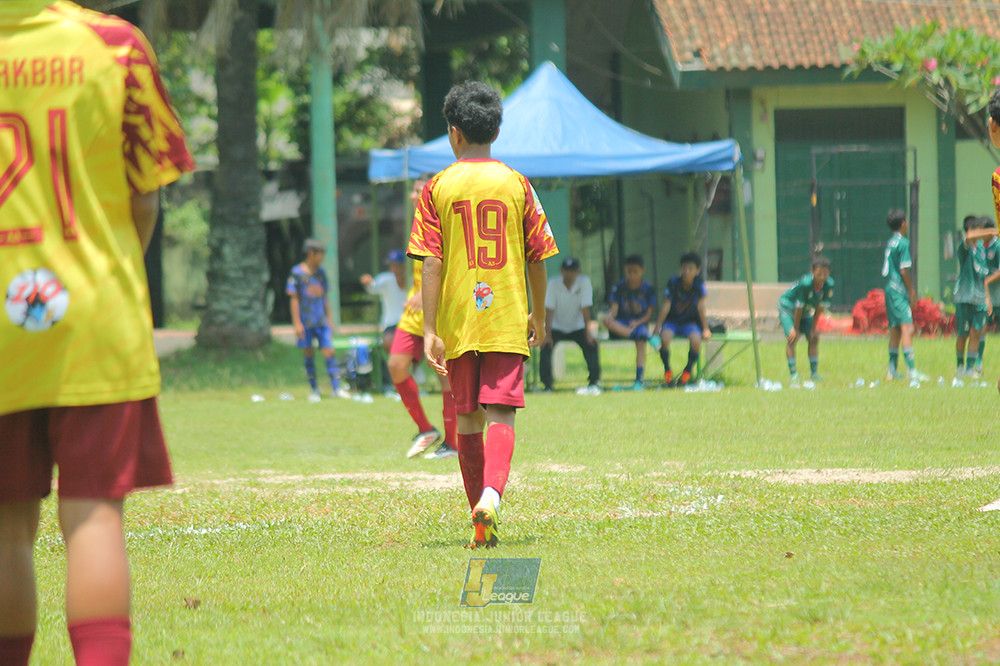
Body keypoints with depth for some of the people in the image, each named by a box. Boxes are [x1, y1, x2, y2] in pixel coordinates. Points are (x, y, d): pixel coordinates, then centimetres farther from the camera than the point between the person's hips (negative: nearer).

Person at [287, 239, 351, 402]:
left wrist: (330, 319, 16)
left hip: (321, 321, 3)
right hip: (305, 321, -3)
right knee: (308, 354, 2)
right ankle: (313, 390, 10)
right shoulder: (297, 273, -2)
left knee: (329, 352, -6)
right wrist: (297, 323, -8)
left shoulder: (321, 273, 12)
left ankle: (336, 388, -6)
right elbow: (294, 298, -3)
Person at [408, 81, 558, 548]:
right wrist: (538, 317, 19)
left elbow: (431, 264, -6)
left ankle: (481, 527, 15)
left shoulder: (438, 188, -1)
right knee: (500, 412, -5)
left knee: (468, 418, 11)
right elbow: (536, 259, 6)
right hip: (507, 317, 0)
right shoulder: (516, 185, 2)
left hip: (458, 319, 0)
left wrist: (430, 330, -6)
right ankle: (492, 492, -31)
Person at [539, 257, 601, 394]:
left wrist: (588, 333, -23)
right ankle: (547, 386, -18)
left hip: (577, 327, 0)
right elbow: (549, 310, -17)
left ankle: (593, 383, -13)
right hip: (557, 327, 0)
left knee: (591, 345, -24)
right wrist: (547, 335, -26)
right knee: (546, 346, -26)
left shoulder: (584, 282, -14)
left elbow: (585, 308, -17)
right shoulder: (554, 284, -15)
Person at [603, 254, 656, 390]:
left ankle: (639, 380, -38)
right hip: (621, 325, 1)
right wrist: (610, 316, -27)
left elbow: (649, 313, 1)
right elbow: (614, 308, -3)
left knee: (640, 343, -33)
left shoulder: (648, 289, 4)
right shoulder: (619, 287, 6)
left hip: (640, 323, -1)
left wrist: (638, 323, -17)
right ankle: (635, 334, -41)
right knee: (607, 321, -33)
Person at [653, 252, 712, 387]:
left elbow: (700, 306, -5)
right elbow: (666, 306, -10)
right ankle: (667, 371, -10)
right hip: (672, 320, -1)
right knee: (664, 337, -34)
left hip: (690, 322, 1)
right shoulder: (673, 282, -11)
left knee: (695, 339, -33)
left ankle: (687, 371, -7)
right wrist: (657, 327, -15)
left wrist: (705, 329, -7)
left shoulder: (699, 284, -7)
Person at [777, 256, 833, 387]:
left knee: (814, 338, 0)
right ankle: (793, 373, -17)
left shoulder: (829, 285, -20)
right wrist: (796, 329, -21)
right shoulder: (805, 283, -35)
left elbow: (820, 307, -10)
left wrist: (813, 327, -6)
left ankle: (814, 373, 11)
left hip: (806, 312, 6)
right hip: (787, 307, -6)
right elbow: (799, 306, -28)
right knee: (792, 337, -20)